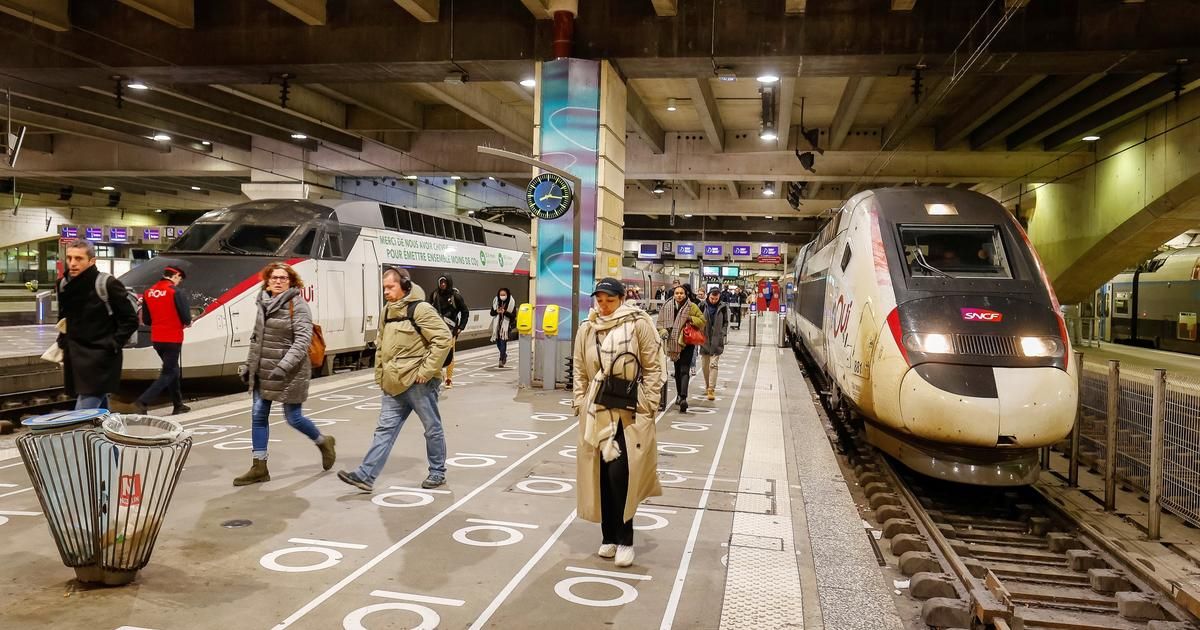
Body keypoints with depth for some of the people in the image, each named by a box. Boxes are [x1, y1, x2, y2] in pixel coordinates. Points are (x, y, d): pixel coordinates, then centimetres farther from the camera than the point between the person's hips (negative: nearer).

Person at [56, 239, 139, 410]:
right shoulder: (64, 284, 7)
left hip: (100, 360, -7)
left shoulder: (107, 284, -12)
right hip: (74, 359, 7)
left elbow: (130, 319, -8)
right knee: (99, 413, 16)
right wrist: (63, 342, 13)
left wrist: (113, 345, -13)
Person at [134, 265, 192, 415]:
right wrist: (187, 323, 6)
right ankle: (143, 401, -14)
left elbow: (146, 320, 9)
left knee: (172, 369, 19)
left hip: (156, 339, 7)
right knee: (168, 373, 0)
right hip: (173, 339, -7)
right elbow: (186, 318, -16)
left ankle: (178, 405, 26)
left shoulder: (148, 293, 5)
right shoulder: (177, 293, -14)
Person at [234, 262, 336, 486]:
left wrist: (284, 365, -27)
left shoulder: (297, 305, -12)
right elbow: (256, 338, 18)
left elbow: (303, 340, -19)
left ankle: (324, 442, 30)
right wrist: (249, 365, 15)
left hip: (290, 373, -6)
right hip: (263, 372, 7)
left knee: (293, 418, 2)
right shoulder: (264, 304, 9)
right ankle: (259, 468, 14)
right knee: (258, 416, 5)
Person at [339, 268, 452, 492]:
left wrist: (426, 371, -18)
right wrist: (381, 375, 15)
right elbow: (381, 346, 23)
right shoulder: (388, 312, 13)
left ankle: (437, 472, 21)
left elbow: (444, 338, -20)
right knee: (385, 429, 6)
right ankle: (366, 476, 5)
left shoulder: (420, 309, -13)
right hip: (394, 384, 8)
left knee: (432, 428, 7)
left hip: (418, 383, -7)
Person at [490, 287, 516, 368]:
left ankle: (502, 360, -1)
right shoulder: (496, 301, 4)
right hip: (497, 325, 4)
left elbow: (513, 315, -9)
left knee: (503, 342, -10)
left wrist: (505, 312, -22)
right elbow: (492, 313, 8)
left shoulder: (511, 303, -6)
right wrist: (497, 311, -13)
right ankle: (504, 356, 37)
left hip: (506, 325, -4)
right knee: (498, 342, 10)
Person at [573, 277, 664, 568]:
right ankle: (609, 537, 23)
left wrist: (647, 407, -8)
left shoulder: (638, 324, -6)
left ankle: (625, 539, 5)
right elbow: (581, 372, 13)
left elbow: (653, 367, -4)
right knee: (602, 473, 8)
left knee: (620, 472, -12)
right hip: (598, 411, 4)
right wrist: (581, 405, 7)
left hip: (631, 410, -4)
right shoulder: (587, 329, 7)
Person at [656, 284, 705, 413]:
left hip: (687, 343, -4)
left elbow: (702, 321, 1)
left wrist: (691, 319, -16)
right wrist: (663, 331, -12)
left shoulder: (692, 307, -2)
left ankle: (683, 397, -20)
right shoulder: (667, 307, 4)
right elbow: (660, 322, 7)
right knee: (677, 370, 15)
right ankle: (680, 395, 29)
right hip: (673, 343, 4)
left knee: (684, 370, -12)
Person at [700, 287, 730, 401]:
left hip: (717, 341, -2)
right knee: (704, 365, 10)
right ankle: (707, 387, 27)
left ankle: (711, 389, -9)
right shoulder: (702, 306, -2)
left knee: (713, 364, -9)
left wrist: (723, 334, -2)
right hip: (704, 340, 2)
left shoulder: (723, 307, -1)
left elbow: (726, 322, 9)